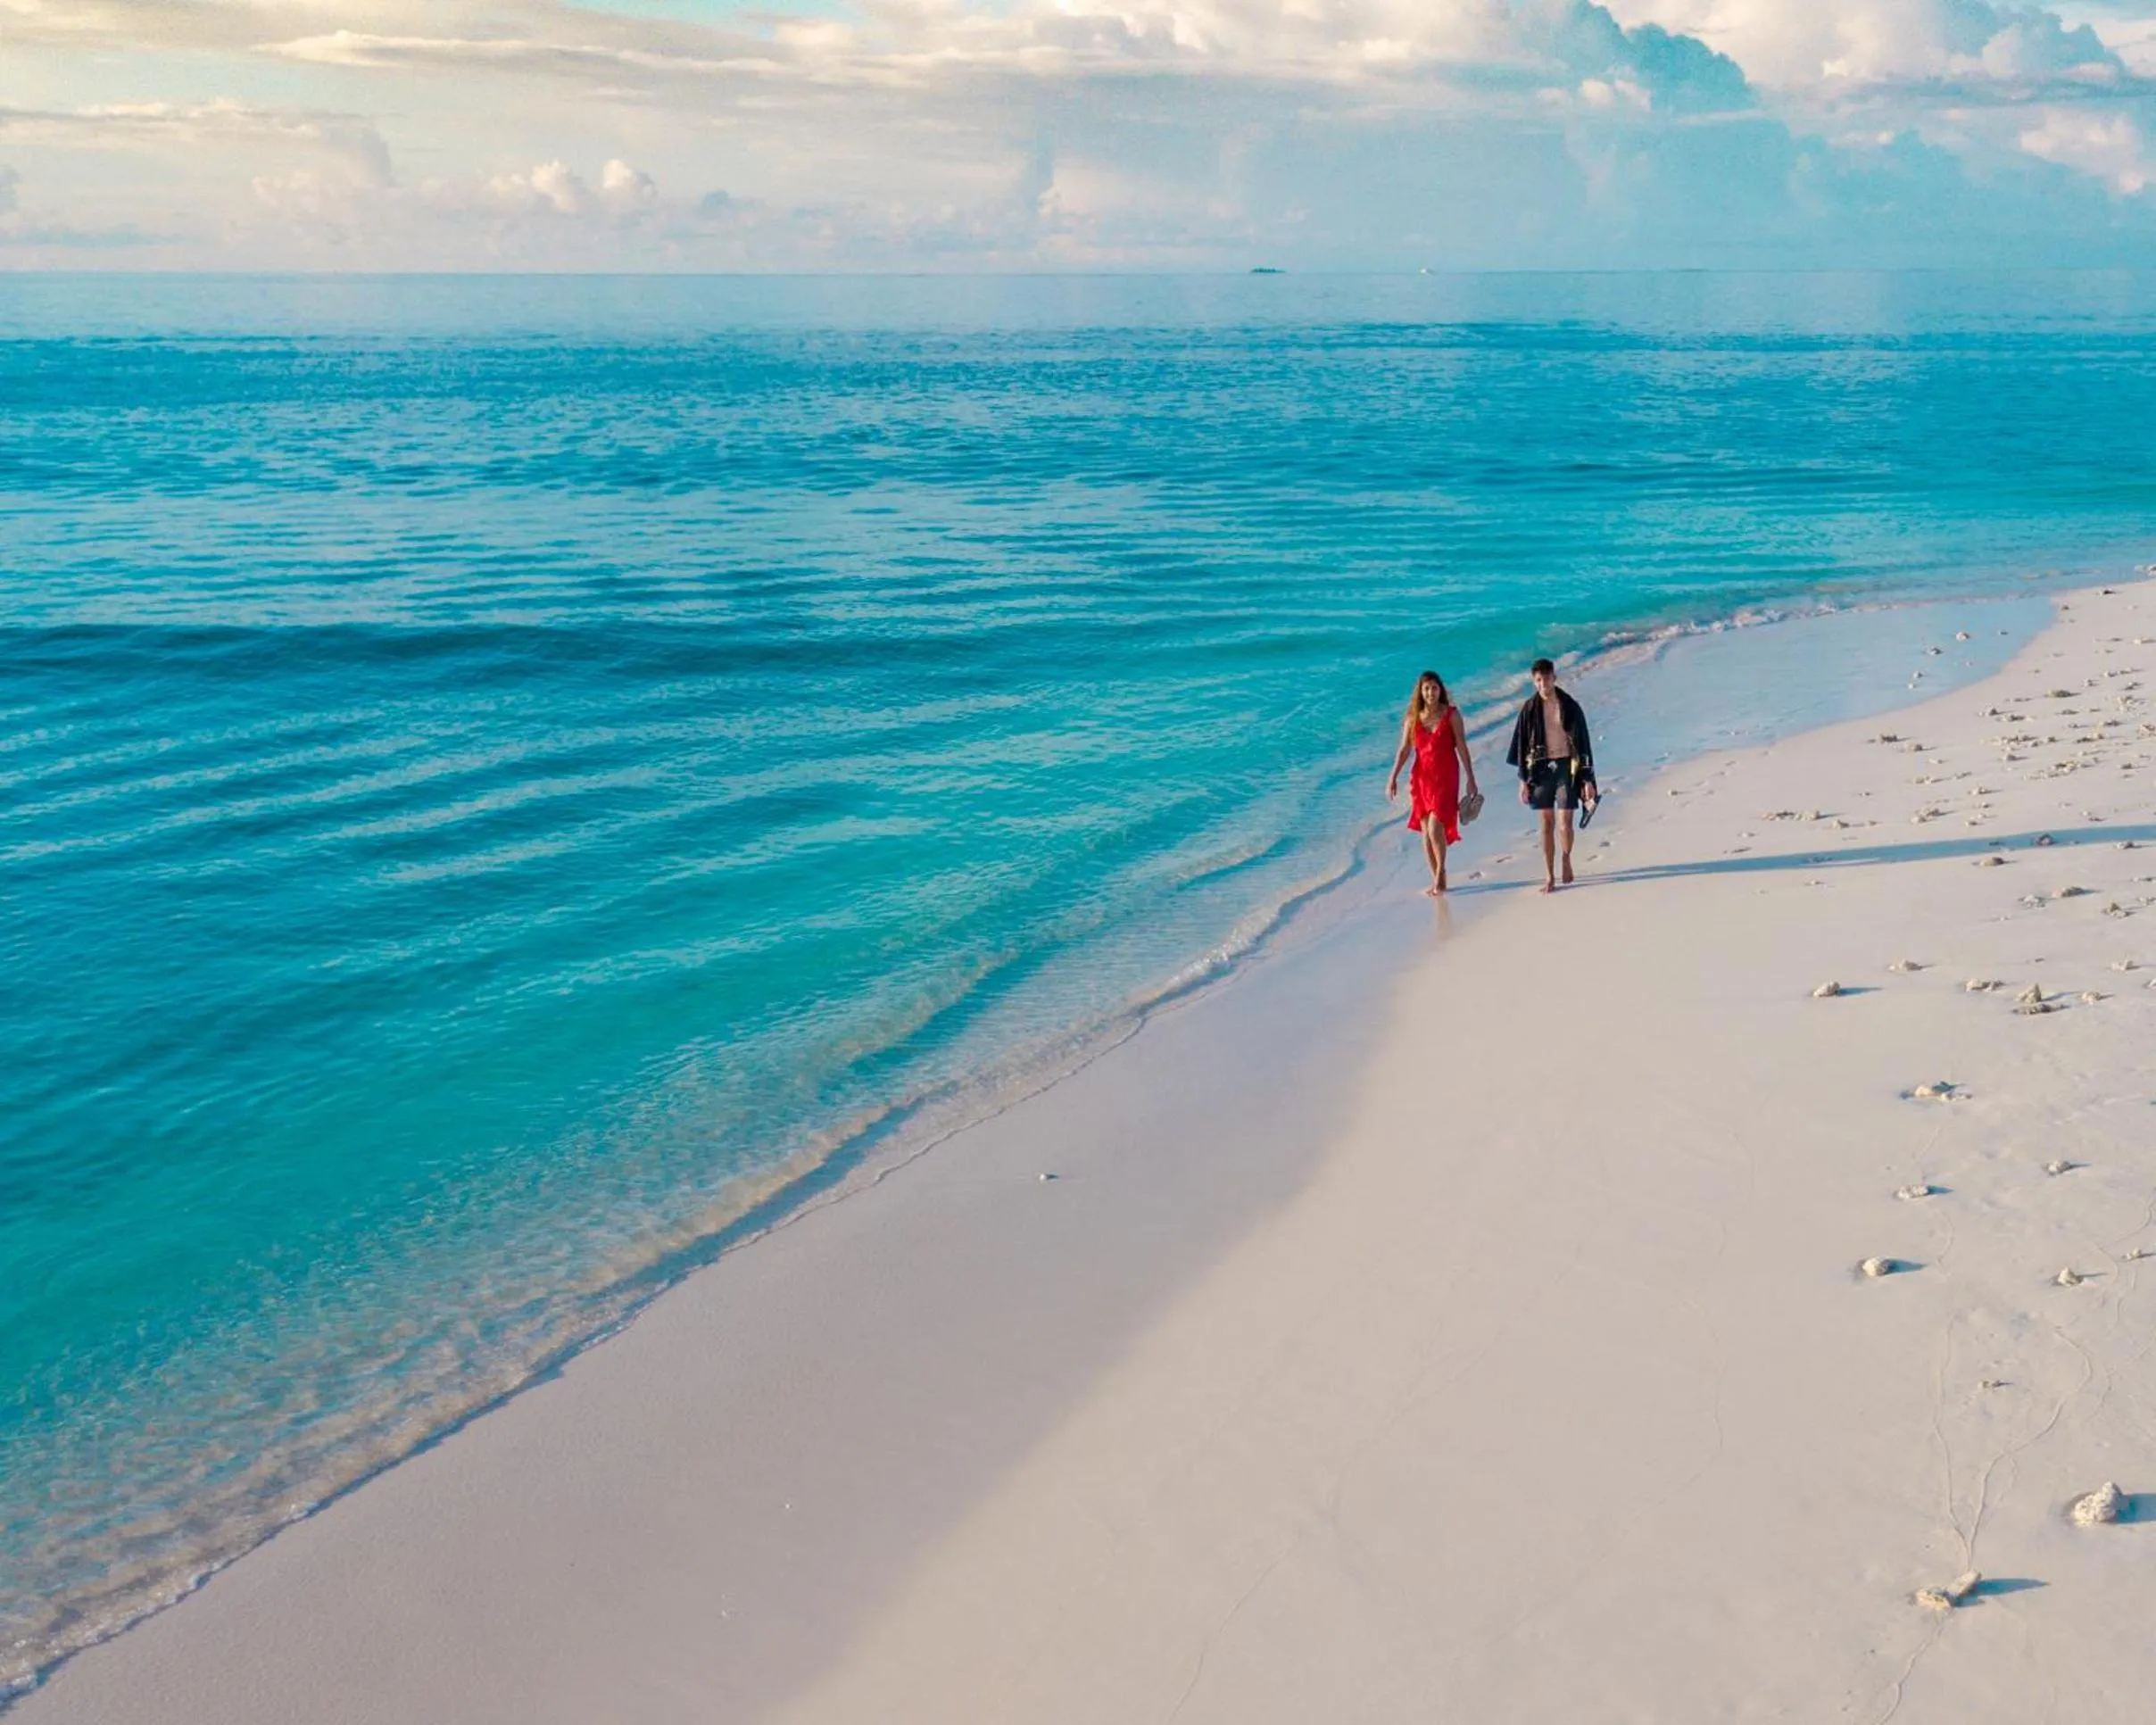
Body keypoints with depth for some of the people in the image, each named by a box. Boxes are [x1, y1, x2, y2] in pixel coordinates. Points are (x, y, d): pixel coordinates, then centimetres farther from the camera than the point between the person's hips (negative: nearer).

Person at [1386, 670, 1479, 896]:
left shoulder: (1451, 715, -3)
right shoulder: (1413, 718, 4)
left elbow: (1462, 748, -2)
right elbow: (1404, 750, 5)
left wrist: (1471, 780, -4)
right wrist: (1393, 778, -3)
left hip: (1446, 777, -3)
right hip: (1421, 777, 3)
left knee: (1435, 827, -15)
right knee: (1426, 831, 6)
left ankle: (1441, 872, 4)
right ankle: (1436, 879, 17)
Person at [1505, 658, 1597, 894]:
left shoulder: (1570, 706, -2)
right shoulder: (1530, 709, 1)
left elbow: (1583, 742, 0)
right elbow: (1522, 744, 6)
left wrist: (1587, 779, -3)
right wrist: (1524, 779, 3)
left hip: (1566, 766, -1)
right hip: (1541, 768, 1)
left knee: (1565, 823, -6)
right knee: (1547, 823, 4)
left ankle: (1565, 859, 25)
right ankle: (1549, 876, 11)